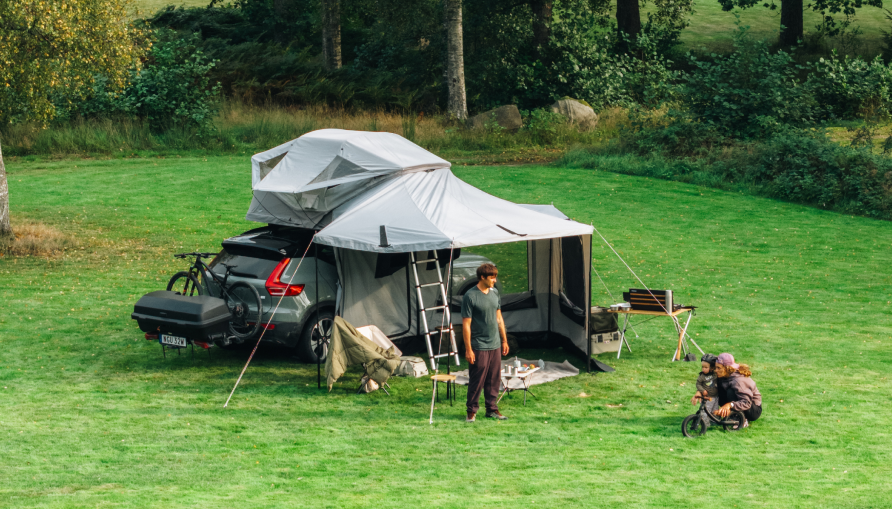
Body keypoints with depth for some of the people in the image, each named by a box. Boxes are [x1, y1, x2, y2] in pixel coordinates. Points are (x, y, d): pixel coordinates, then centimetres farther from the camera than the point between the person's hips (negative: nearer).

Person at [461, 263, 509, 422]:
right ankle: (472, 410, 10)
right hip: (479, 347, -6)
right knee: (477, 380, -2)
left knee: (494, 379, 10)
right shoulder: (470, 296, -13)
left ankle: (492, 409, 20)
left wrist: (504, 340, 18)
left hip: (495, 345, 6)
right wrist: (468, 349, -15)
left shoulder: (494, 293, 8)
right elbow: (466, 324, -13)